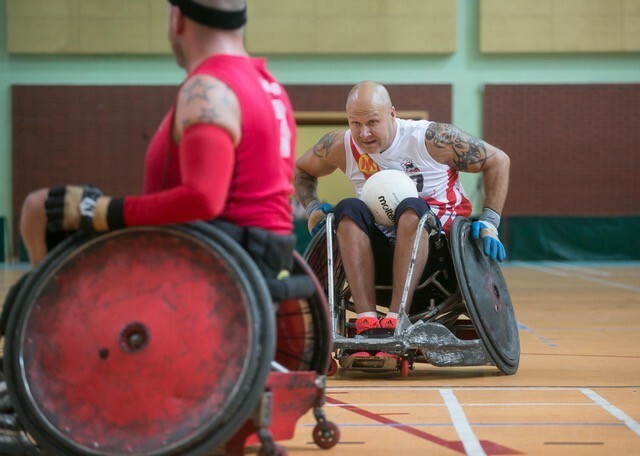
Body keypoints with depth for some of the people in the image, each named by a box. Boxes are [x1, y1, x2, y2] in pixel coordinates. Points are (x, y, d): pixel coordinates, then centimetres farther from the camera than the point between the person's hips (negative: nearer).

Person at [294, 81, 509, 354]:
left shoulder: (431, 139, -11)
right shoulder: (340, 147, -1)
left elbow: (498, 161, -1)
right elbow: (301, 170, 20)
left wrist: (489, 223, -7)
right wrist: (312, 208, 2)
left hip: (438, 237, -3)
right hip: (380, 250, 3)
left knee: (411, 208, -35)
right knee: (349, 209, -27)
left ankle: (395, 321, -42)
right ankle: (367, 323, -36)